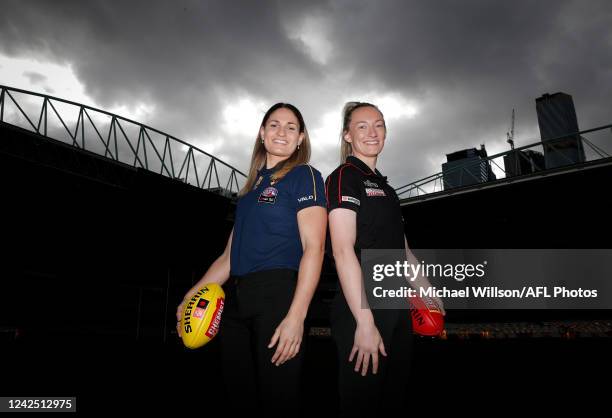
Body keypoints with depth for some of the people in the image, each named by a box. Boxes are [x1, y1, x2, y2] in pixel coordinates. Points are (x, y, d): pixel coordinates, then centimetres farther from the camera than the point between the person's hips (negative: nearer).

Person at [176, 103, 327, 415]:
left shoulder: (304, 176, 3)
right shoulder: (252, 185, 21)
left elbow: (314, 247, -9)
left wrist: (296, 316, -19)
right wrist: (194, 293, 9)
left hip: (276, 294, -6)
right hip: (234, 299, 6)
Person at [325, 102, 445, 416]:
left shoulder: (384, 186, 18)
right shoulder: (343, 178, -8)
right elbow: (343, 251, -19)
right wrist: (365, 322, -24)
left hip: (397, 309, 9)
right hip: (362, 311, -8)